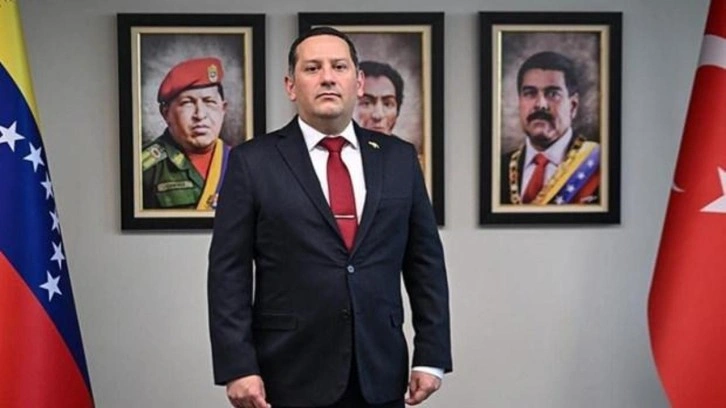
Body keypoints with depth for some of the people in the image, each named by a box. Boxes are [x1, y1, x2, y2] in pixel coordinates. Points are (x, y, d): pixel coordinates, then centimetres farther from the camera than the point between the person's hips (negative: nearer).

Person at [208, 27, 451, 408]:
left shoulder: (399, 158, 6)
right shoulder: (252, 161, -1)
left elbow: (426, 262, 7)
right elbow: (229, 273, -4)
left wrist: (431, 355, 2)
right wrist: (238, 366, -11)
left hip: (380, 373, 3)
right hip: (291, 376, -2)